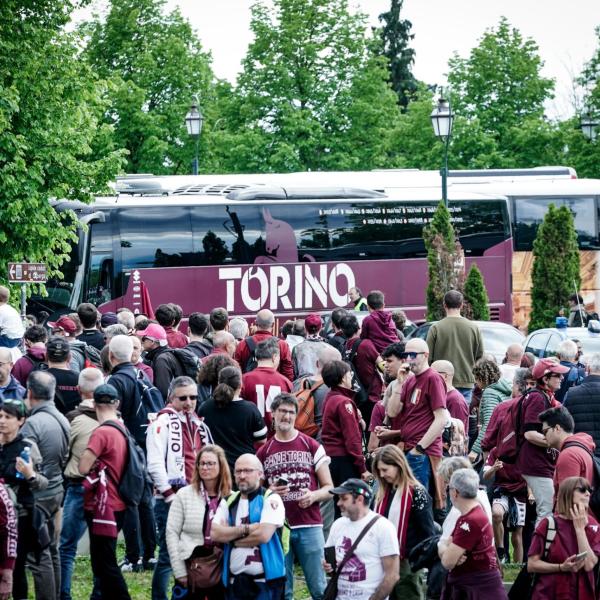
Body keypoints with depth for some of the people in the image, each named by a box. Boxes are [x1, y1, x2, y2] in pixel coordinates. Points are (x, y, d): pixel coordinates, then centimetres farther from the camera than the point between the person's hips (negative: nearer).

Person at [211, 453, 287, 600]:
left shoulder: (270, 499, -2)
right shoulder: (228, 502, 12)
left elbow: (264, 534, -15)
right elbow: (214, 533, -1)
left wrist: (230, 536, -4)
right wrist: (246, 529, -12)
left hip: (265, 581, -5)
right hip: (234, 581, 5)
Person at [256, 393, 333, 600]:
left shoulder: (312, 447, 6)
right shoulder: (263, 453, 10)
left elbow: (329, 488, 7)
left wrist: (314, 495, -14)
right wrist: (269, 493, -6)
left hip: (309, 526, -1)